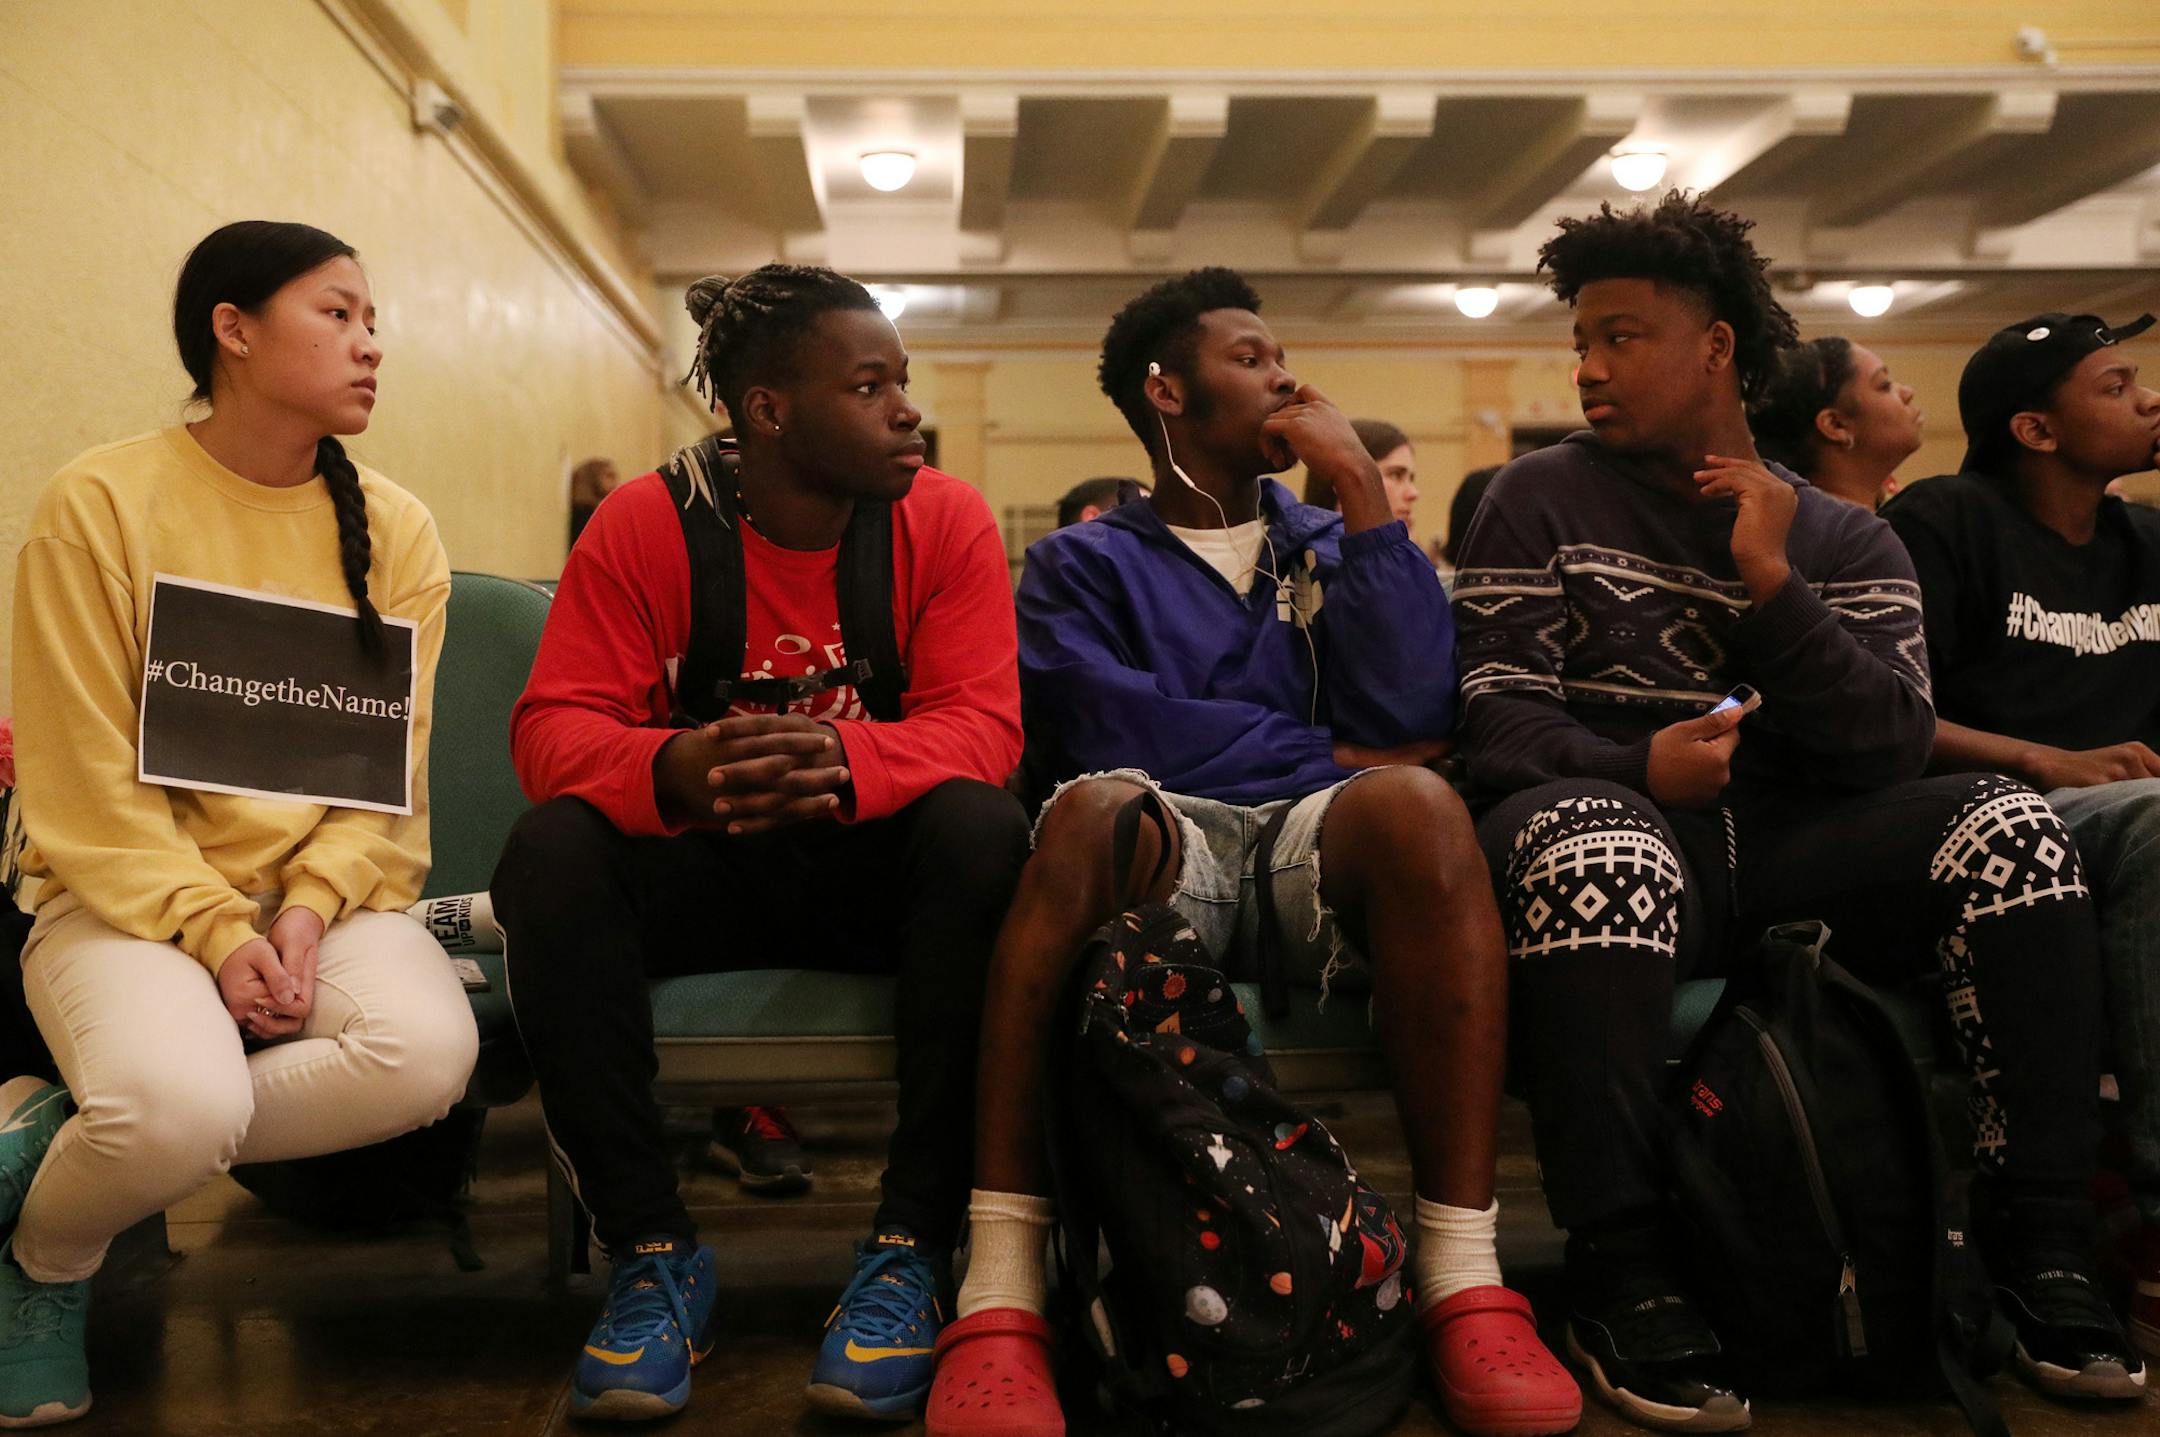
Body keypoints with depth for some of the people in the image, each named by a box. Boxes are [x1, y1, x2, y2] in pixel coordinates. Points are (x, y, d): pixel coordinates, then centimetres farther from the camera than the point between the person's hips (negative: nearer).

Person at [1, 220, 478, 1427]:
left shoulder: (396, 532, 7)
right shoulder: (102, 504, -2)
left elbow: (392, 772, 4)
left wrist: (310, 910, -14)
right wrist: (216, 930, -17)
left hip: (329, 889, 4)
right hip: (135, 898, -3)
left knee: (429, 1049, -29)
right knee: (182, 1099, -35)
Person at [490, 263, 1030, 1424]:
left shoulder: (944, 520, -6)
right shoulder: (646, 523, -7)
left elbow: (983, 724, -15)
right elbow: (553, 726, -14)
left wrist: (843, 759, -38)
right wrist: (673, 770, -38)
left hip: (874, 869, 0)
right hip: (703, 868, 0)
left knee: (983, 829, -32)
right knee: (553, 850, -28)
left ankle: (913, 1246, -24)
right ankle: (652, 1248, -19)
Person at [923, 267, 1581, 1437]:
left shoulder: (1327, 542, 25)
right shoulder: (1083, 564, 18)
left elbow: (1409, 717, 5)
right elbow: (1112, 727, -3)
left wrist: (1361, 487, 5)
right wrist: (1330, 753, -1)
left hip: (1323, 847, 2)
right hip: (1167, 843, -1)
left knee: (1415, 803, -33)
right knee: (1095, 807, -36)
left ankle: (1466, 1286, -35)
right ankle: (999, 1298, -40)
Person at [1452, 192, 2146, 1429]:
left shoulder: (1845, 537, 13)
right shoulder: (1540, 502, 8)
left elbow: (1897, 744, -1)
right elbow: (1494, 714, -3)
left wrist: (1771, 582, -10)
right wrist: (1636, 767, -20)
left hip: (1795, 842, 3)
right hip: (1619, 818, -3)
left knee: (2011, 828, -21)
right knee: (1594, 850, -38)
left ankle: (2042, 1243, -13)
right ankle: (1621, 1271, -28)